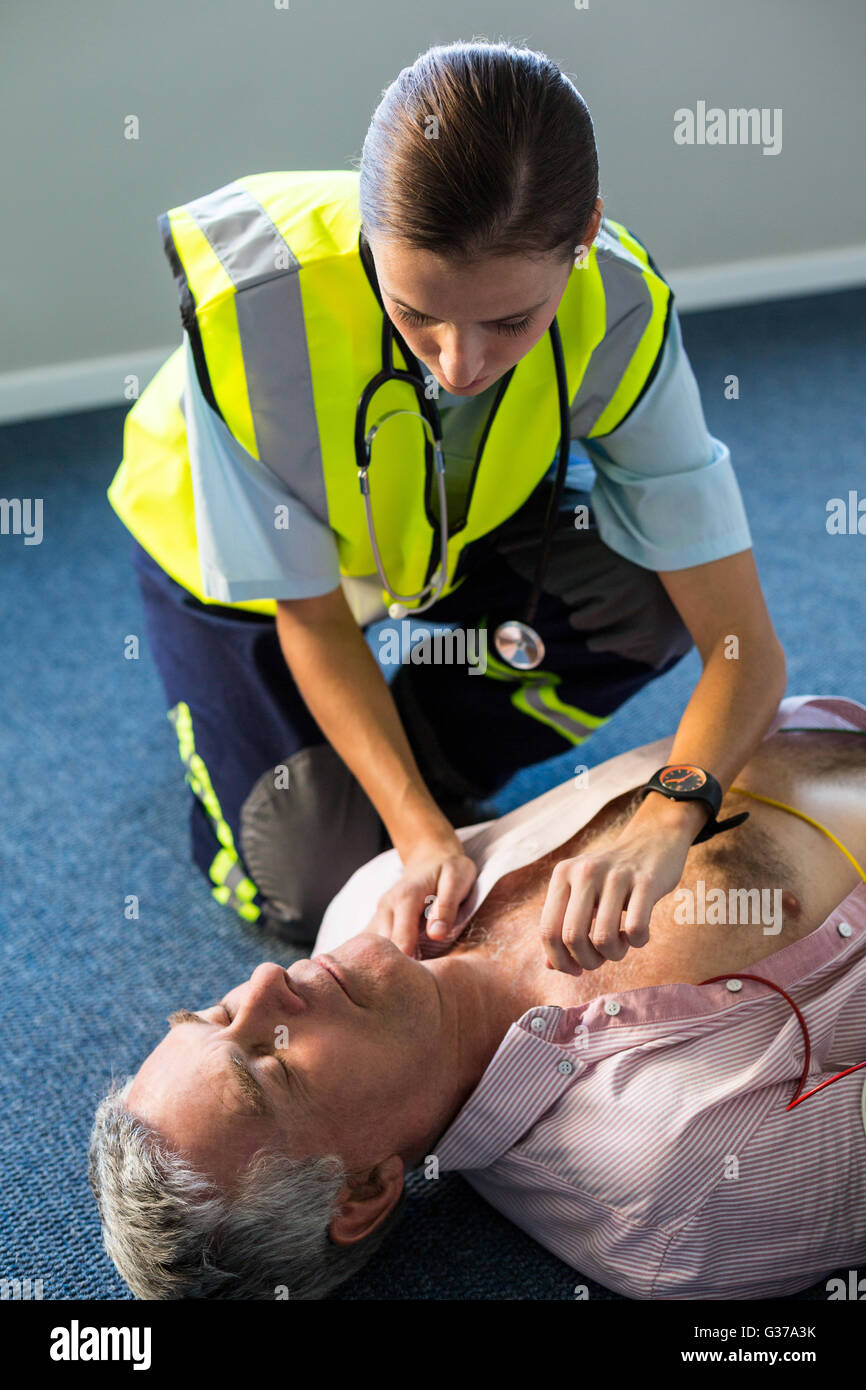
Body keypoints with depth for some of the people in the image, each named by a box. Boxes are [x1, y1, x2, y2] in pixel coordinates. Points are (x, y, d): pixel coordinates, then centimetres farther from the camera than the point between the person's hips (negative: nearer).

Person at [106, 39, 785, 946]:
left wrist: (667, 823, -48)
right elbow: (312, 619, -25)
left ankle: (430, 766, 0)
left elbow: (745, 644, -30)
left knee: (651, 597, -25)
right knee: (317, 890, -9)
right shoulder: (251, 304, -39)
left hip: (452, 527, 2)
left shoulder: (617, 311, -32)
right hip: (233, 546, -2)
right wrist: (419, 835, -34)